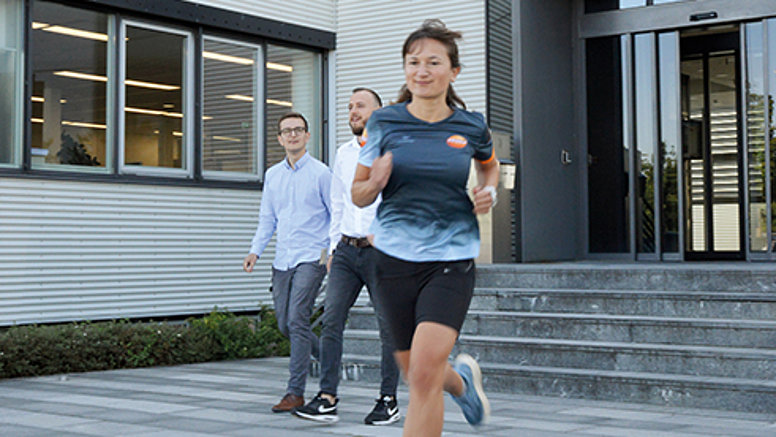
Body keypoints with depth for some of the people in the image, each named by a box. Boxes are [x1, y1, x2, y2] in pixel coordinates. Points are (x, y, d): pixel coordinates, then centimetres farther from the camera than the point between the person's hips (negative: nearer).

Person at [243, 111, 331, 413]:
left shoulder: (320, 173, -2)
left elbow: (337, 215, -1)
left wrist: (329, 248, -12)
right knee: (285, 325, 7)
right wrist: (255, 250, 7)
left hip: (311, 257, -6)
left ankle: (295, 392, -8)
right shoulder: (272, 175, 15)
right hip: (282, 260, 6)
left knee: (297, 321, -14)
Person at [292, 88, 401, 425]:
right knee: (331, 318, -5)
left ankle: (389, 400, 13)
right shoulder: (343, 153, 15)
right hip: (346, 249, 5)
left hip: (380, 250, -5)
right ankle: (327, 399, -4)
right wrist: (333, 245, 16)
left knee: (388, 327, 2)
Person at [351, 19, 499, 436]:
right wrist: (375, 183, -15)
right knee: (416, 373, 12)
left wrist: (489, 191, 2)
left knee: (424, 369, -18)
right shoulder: (383, 122, 0)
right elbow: (358, 194, 8)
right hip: (394, 257, 2)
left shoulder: (471, 126, 1)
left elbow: (490, 166, 24)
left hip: (452, 258, -2)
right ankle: (463, 379, 47)